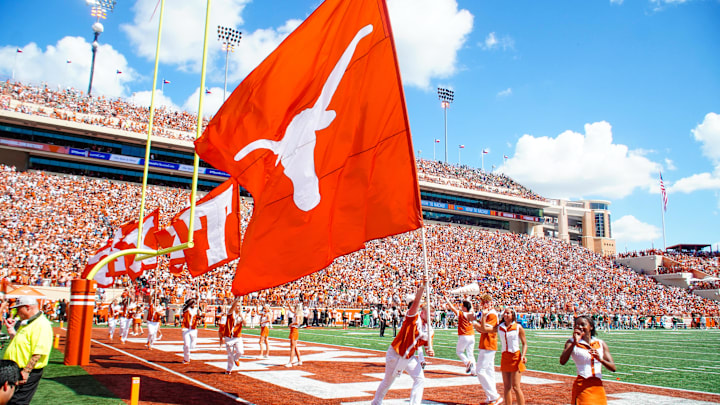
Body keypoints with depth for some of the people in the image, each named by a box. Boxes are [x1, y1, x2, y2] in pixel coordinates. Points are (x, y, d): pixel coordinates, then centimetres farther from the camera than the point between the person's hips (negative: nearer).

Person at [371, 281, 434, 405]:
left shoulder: (429, 330, 1)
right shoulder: (414, 317, -15)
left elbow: (428, 346, 5)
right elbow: (415, 303, -33)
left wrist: (430, 351, -19)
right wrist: (421, 288, -46)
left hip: (410, 357, 5)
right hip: (395, 354, -5)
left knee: (420, 380, -8)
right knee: (388, 381, 11)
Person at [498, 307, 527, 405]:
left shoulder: (518, 327, -3)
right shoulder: (499, 327, 7)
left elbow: (524, 344, -1)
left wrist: (523, 355, -15)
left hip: (515, 357, -4)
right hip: (504, 357, 4)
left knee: (515, 387, -6)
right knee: (506, 387, 6)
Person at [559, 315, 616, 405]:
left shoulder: (601, 344, 8)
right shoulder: (572, 342, -1)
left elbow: (613, 368, 4)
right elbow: (562, 361, -18)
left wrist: (600, 359, -15)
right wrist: (575, 342, -22)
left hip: (598, 386, 4)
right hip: (582, 386, -4)